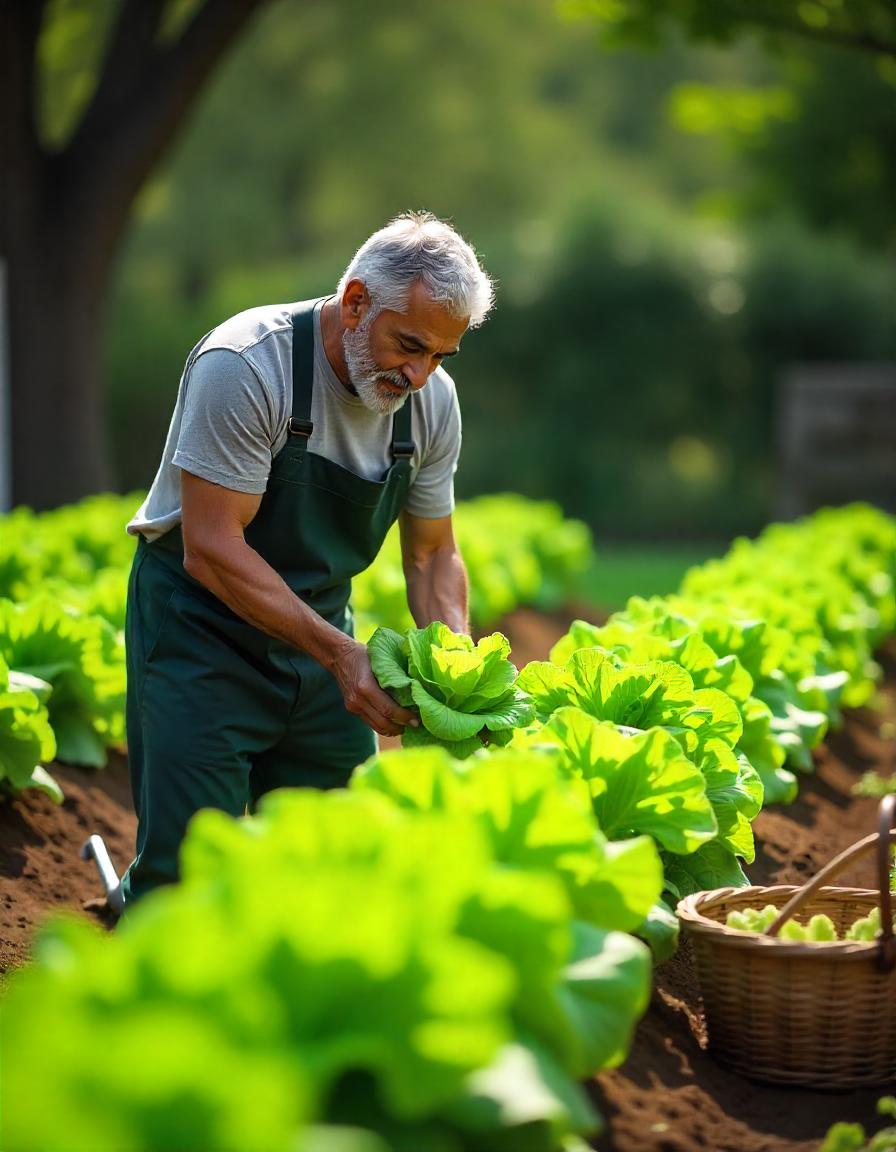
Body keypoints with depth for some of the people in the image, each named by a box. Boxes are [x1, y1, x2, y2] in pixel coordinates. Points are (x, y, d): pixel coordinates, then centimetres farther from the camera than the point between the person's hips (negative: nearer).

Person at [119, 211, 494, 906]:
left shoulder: (432, 399, -4)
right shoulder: (245, 366, -23)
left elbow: (432, 554, 6)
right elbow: (211, 550, -25)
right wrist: (340, 655, -31)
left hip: (320, 619, 6)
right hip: (202, 621, -6)